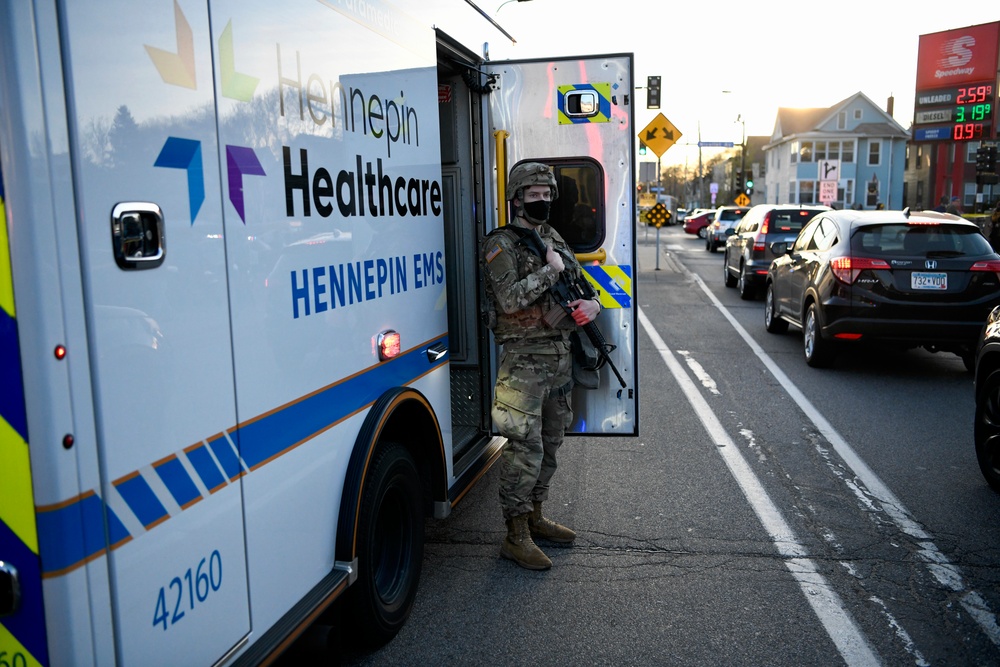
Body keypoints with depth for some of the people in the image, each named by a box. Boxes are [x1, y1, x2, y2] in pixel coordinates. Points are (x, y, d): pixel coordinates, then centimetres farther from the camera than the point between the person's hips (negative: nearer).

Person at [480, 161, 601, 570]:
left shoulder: (555, 240, 15)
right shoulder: (501, 245, -8)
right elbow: (509, 299, -21)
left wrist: (592, 304, -2)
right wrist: (550, 270, -16)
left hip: (560, 354, 8)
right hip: (524, 359, -8)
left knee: (550, 443, 15)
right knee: (525, 448, -8)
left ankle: (535, 518, 29)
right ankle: (516, 537, 2)